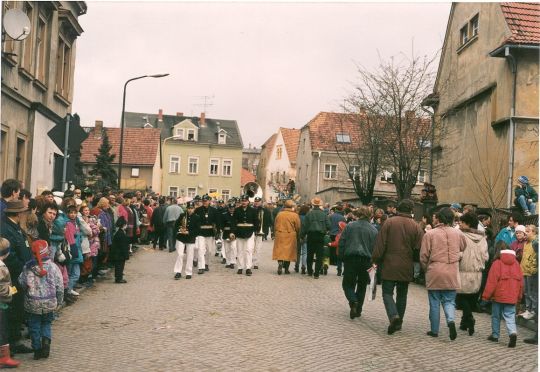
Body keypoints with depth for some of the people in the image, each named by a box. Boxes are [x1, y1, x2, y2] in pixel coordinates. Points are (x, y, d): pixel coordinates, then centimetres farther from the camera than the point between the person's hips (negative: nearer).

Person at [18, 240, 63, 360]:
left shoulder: (28, 267, -8)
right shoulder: (52, 267, -8)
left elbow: (22, 282, -3)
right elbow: (60, 286, -2)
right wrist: (59, 301, 10)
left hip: (32, 304, 0)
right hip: (49, 303, 1)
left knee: (34, 326, 13)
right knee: (46, 323, 20)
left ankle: (37, 349, 14)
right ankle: (46, 339, -4)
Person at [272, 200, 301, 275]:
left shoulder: (279, 214, 2)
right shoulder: (295, 215, -7)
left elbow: (275, 226, 9)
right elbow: (298, 228, -3)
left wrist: (276, 233, 21)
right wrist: (297, 236, 14)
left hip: (280, 235, 2)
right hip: (290, 236, -1)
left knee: (279, 251, 7)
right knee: (288, 252, 7)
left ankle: (280, 263, -16)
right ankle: (286, 269, 11)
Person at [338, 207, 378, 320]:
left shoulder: (349, 226, 1)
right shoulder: (373, 230, 2)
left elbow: (341, 243, -1)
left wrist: (342, 258, 7)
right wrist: (372, 262, 7)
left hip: (350, 259, -1)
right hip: (366, 260, 1)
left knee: (348, 283, 8)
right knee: (362, 285, 15)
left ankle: (353, 301, -18)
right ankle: (358, 310, 16)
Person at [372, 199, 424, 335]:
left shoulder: (389, 222, -7)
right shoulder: (416, 227, -2)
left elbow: (380, 244, -9)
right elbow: (419, 248, -3)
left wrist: (375, 260, -1)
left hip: (389, 266, -2)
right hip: (406, 268, 2)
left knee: (387, 293, 5)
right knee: (402, 294, 16)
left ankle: (393, 315, -17)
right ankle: (398, 322, 20)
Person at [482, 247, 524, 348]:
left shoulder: (497, 263, -10)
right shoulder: (516, 263, 6)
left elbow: (492, 281, -12)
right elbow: (521, 281, 11)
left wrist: (486, 295, -5)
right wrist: (519, 296, 20)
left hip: (498, 296, -3)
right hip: (512, 297, 3)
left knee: (496, 316, 12)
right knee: (510, 316, 4)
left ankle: (495, 335, 21)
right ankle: (513, 332, -19)